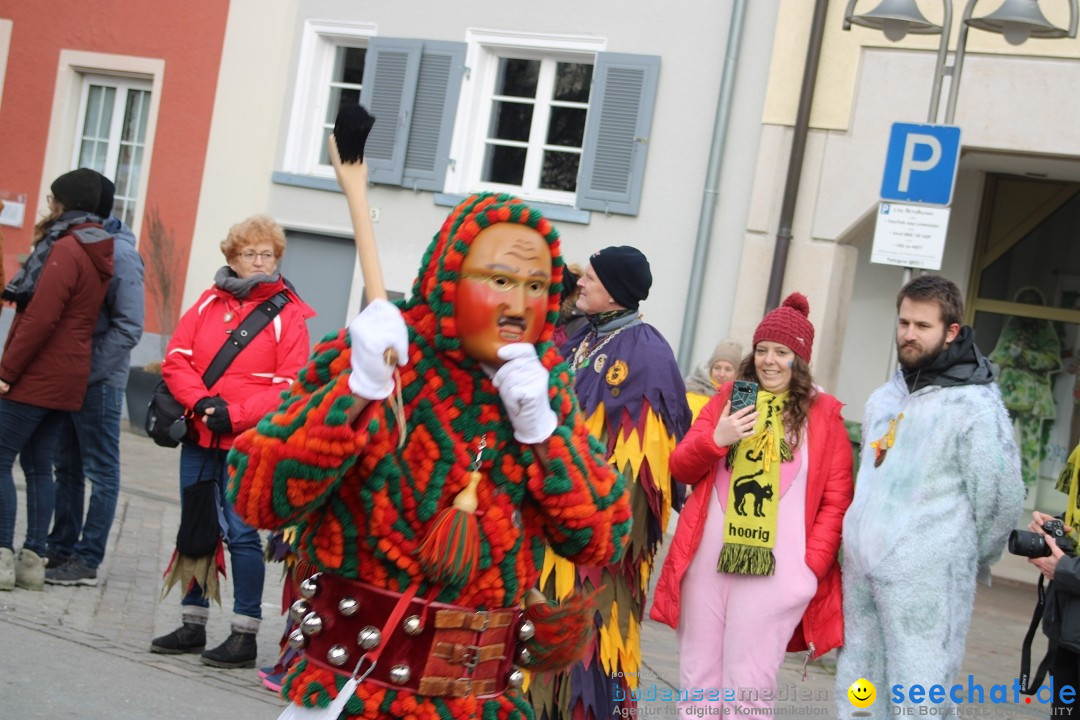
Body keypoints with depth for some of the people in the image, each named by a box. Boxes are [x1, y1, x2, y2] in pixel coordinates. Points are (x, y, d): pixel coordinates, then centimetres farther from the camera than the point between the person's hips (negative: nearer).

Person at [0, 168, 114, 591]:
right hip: (67, 379, 9)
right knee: (38, 465, 10)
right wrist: (43, 243, 13)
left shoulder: (66, 250, -14)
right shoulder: (97, 254, 14)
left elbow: (41, 317, -21)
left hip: (35, 377, -9)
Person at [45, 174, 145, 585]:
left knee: (101, 472, 1)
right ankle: (61, 549, 23)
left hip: (97, 381, -8)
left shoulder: (120, 255, -12)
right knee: (66, 466, 14)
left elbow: (128, 328, -16)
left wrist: (87, 369, -19)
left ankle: (87, 560, 5)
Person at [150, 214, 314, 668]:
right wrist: (201, 401, -12)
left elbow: (291, 387, -9)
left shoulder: (288, 314, -3)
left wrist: (234, 414, -15)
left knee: (241, 533, -6)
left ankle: (245, 634, 3)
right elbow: (177, 358, 4)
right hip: (199, 438, 5)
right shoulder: (210, 302, 8)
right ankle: (193, 625, 22)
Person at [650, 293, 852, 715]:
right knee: (698, 676, 10)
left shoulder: (823, 414, 1)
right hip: (707, 562, 4)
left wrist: (813, 563, -8)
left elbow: (836, 502, 2)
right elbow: (681, 469, 11)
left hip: (776, 569, -3)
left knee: (748, 684, 1)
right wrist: (715, 438, -8)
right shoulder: (727, 398, 11)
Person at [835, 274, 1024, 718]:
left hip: (925, 580, -8)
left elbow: (1001, 499, -7)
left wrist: (965, 560, 6)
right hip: (860, 568, 8)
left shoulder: (974, 406, -10)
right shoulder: (884, 398, 14)